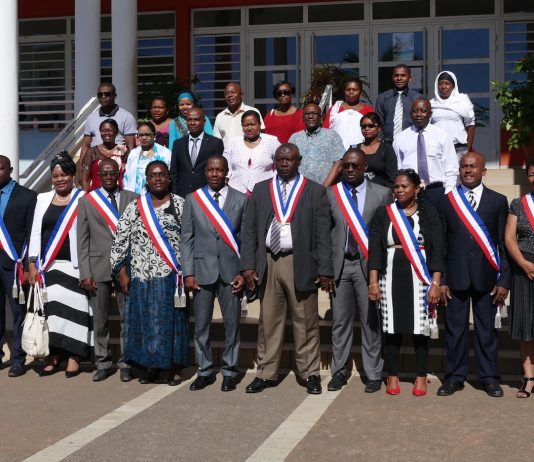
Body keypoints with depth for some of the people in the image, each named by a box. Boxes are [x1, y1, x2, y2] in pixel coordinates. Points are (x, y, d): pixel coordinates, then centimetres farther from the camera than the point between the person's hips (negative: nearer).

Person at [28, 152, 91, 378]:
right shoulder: (43, 199, 13)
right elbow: (36, 233, 12)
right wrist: (32, 263, 4)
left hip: (74, 265, -4)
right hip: (47, 265, 4)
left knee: (72, 307, -4)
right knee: (51, 308, 3)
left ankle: (73, 357, 2)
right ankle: (53, 355, 10)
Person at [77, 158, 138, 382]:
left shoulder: (132, 199, 6)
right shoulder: (86, 201, 7)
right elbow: (83, 240, 4)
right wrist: (85, 274, -3)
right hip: (99, 266, 0)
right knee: (100, 320, 7)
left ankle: (125, 364, 15)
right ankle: (103, 364, 19)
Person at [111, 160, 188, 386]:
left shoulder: (180, 205, 3)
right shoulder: (135, 207, 7)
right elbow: (119, 240, 6)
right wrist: (121, 272, 1)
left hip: (171, 276, -2)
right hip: (141, 276, 2)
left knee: (172, 320, 3)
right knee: (144, 320, 6)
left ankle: (175, 369, 14)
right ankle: (152, 367, 19)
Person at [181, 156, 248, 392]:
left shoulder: (241, 200, 3)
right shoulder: (193, 199, 4)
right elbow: (186, 239, 4)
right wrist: (188, 273, -3)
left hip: (230, 270, 0)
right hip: (202, 270, 1)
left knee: (232, 323, 5)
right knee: (201, 324, 6)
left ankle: (229, 371, 18)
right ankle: (205, 371, 20)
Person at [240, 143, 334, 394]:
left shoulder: (315, 191, 3)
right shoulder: (260, 190, 10)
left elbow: (323, 234, -1)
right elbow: (249, 230, 7)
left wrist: (325, 270, -7)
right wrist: (248, 265, -3)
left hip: (301, 264, -2)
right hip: (268, 264, 2)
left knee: (305, 323, 4)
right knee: (268, 321, 9)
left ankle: (310, 373, 16)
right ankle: (266, 373, 18)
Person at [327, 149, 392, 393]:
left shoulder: (382, 194, 2)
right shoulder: (331, 193, 7)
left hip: (368, 264, -2)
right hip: (340, 263, 2)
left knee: (371, 321, 3)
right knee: (340, 321, 8)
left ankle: (374, 374, 13)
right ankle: (339, 371, 19)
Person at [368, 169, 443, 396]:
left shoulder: (429, 213, 4)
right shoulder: (384, 213, 7)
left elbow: (437, 250, 0)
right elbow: (375, 249, 3)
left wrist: (435, 283, -9)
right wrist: (373, 282, -5)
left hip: (420, 277, -1)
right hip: (391, 276, 1)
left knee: (419, 327, 2)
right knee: (392, 326, 4)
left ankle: (421, 377, 15)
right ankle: (393, 376, 16)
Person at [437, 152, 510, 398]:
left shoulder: (498, 201, 5)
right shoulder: (447, 200, 6)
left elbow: (504, 243, 3)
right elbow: (441, 243, 4)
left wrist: (504, 280, -2)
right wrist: (440, 280, -1)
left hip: (486, 277, 0)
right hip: (456, 276, 0)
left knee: (486, 329, 8)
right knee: (455, 328, 6)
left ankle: (488, 377, 20)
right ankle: (455, 377, 17)